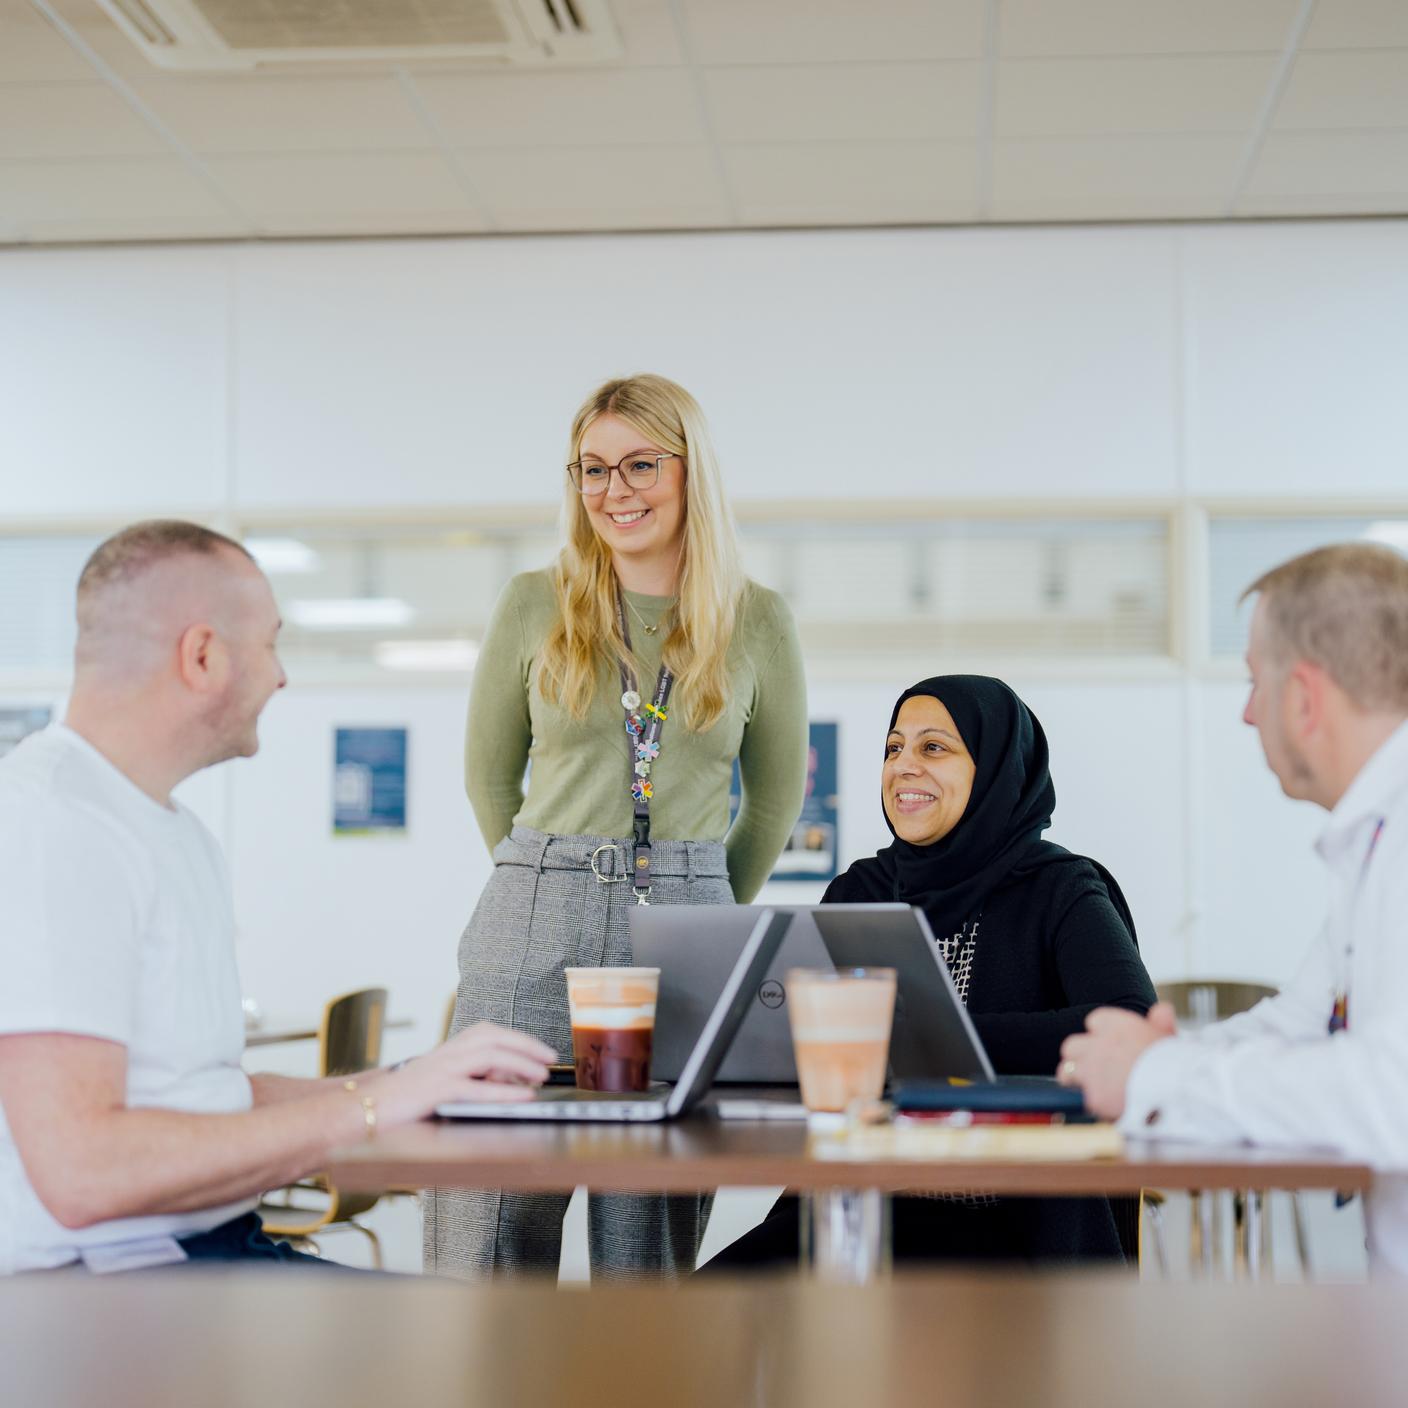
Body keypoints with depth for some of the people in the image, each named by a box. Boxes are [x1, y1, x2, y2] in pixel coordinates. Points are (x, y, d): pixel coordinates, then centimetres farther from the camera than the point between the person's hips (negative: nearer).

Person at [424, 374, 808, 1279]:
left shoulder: (758, 622, 7)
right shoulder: (535, 607, 7)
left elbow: (775, 799, 18)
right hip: (532, 931, 0)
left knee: (653, 1245, 3)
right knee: (490, 1226, -1)